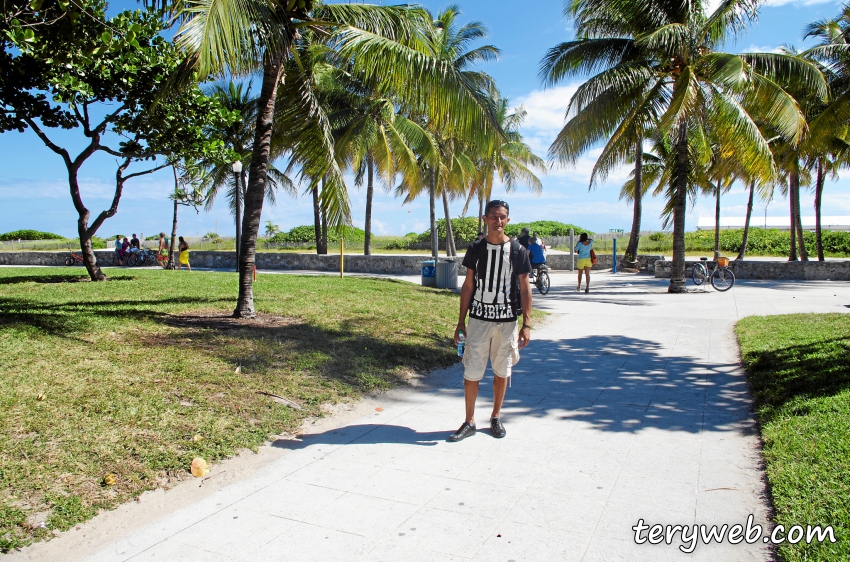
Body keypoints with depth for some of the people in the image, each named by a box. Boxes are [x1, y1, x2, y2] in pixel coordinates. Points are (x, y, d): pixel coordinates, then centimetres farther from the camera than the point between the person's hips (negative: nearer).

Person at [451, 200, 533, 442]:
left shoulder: (517, 251, -1)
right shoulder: (476, 249, 1)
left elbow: (525, 288, 0)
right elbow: (468, 286, 5)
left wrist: (526, 324, -5)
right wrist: (461, 321, 2)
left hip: (506, 321, 0)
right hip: (478, 320, 0)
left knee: (502, 371, 11)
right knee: (471, 372, 0)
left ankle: (496, 417, 29)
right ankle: (469, 422, 15)